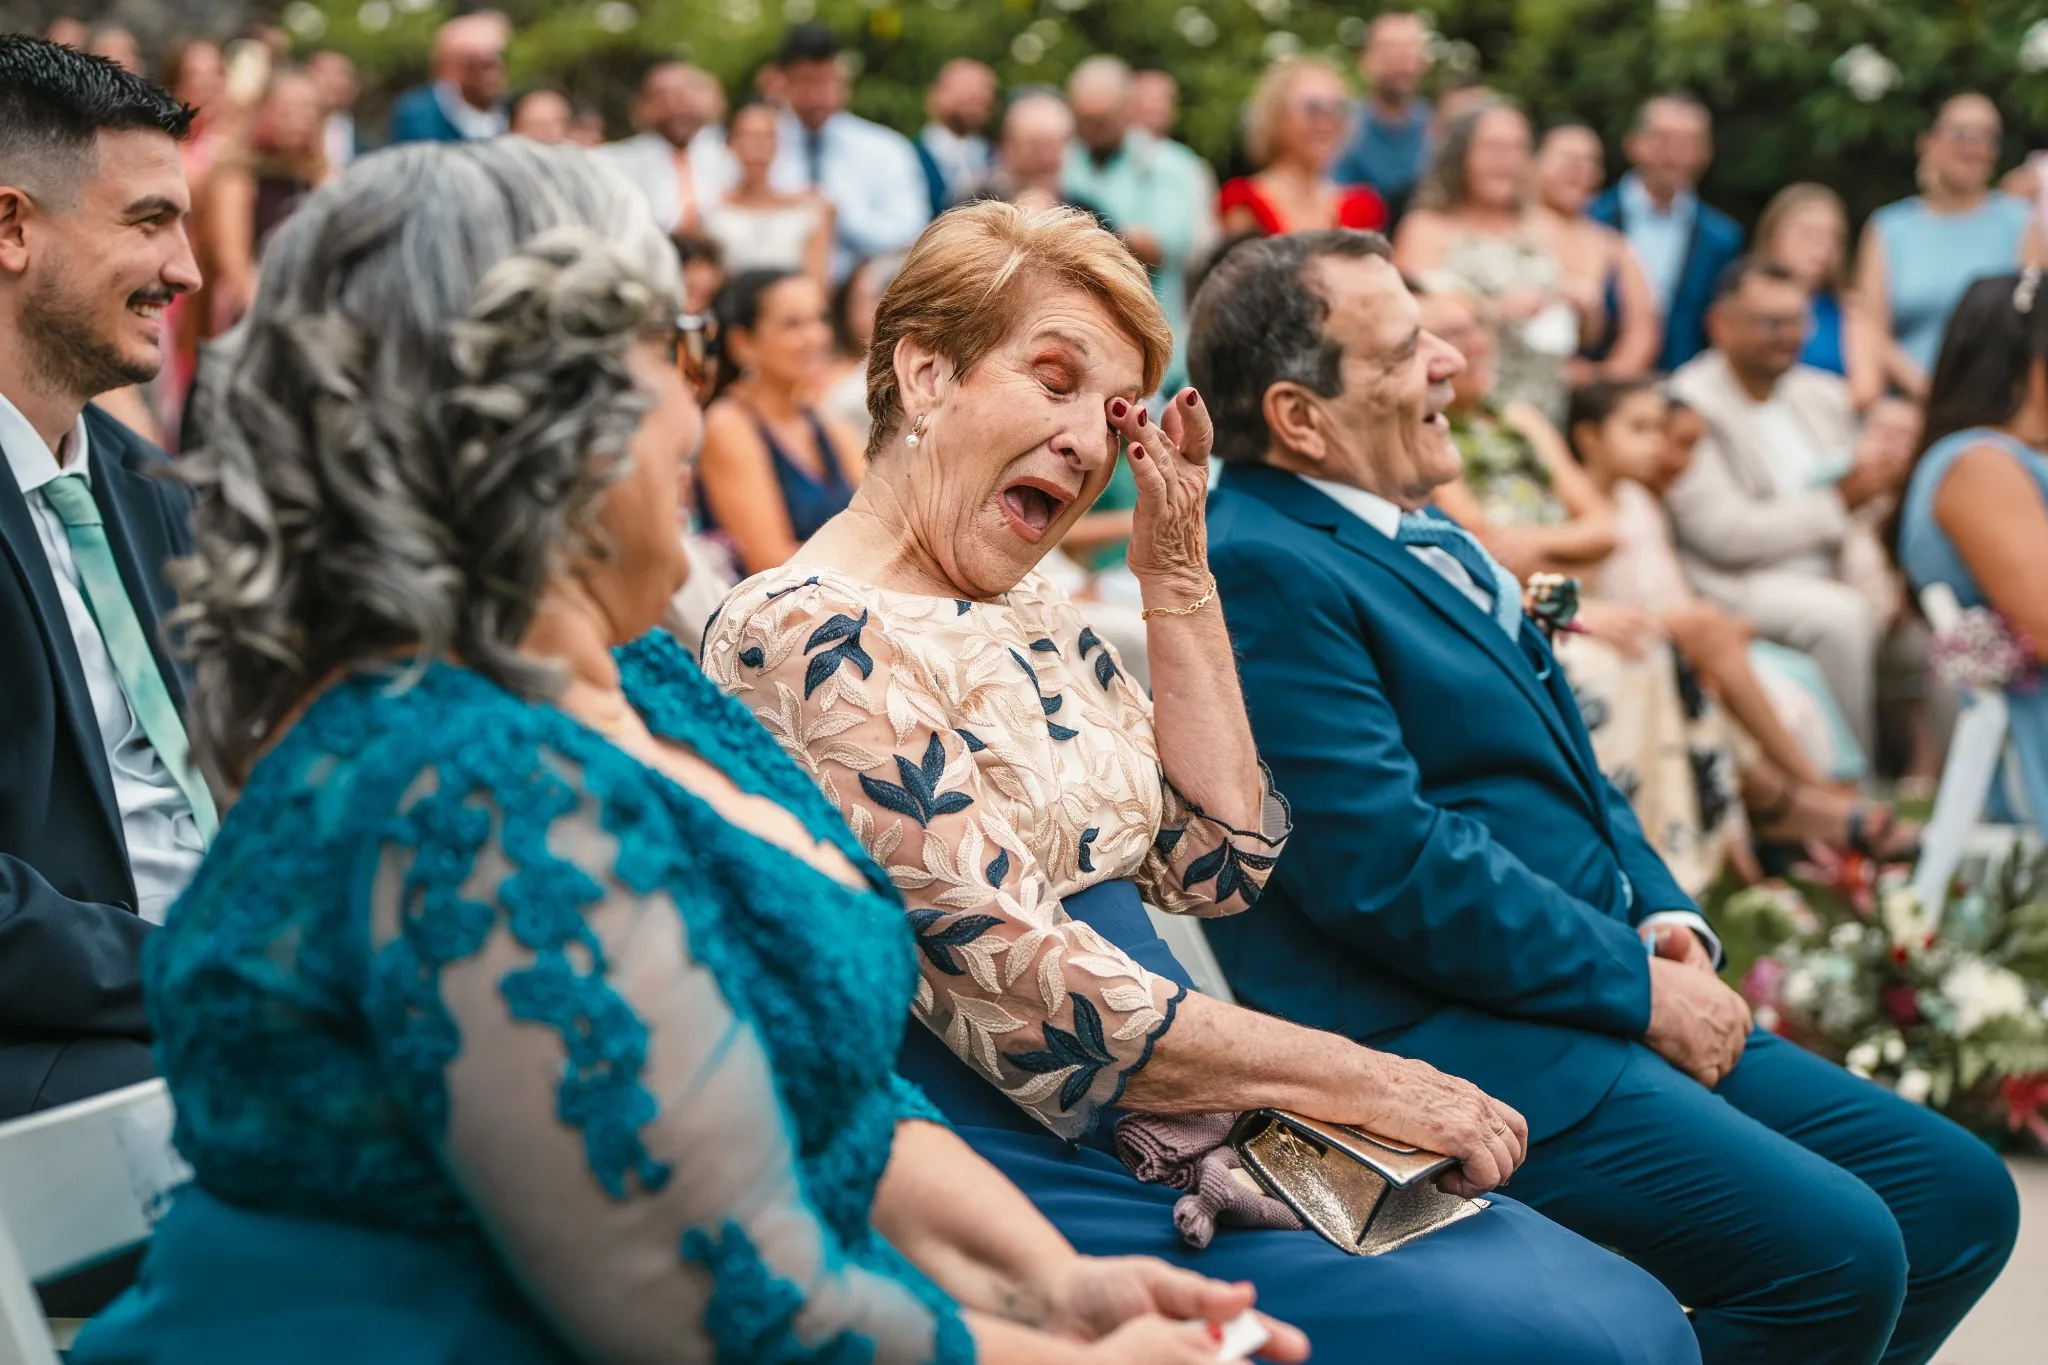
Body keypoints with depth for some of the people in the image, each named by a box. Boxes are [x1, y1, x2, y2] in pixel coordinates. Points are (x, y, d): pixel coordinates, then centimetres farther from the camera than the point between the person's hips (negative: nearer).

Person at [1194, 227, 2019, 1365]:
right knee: (1835, 1255, -23)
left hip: (1614, 1003, 10)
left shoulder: (1425, 541, 18)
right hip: (1451, 1043, -10)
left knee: (1962, 1195, 4)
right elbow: (1387, 863, -21)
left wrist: (1667, 919, 5)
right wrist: (1639, 984, -13)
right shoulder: (1258, 569, -14)